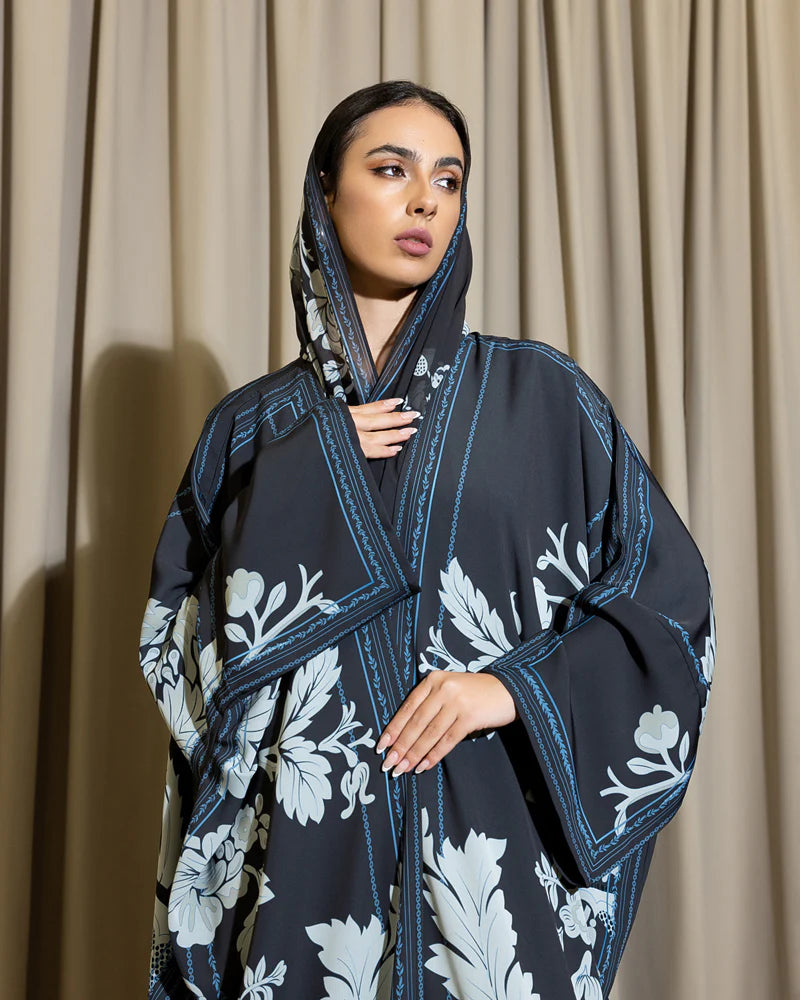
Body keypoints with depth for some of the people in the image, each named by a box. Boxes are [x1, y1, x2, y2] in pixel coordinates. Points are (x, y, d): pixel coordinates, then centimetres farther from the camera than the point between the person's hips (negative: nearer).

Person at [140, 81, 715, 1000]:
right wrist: (308, 472, -5)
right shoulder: (252, 425, 8)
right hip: (302, 845, 1)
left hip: (487, 838, -1)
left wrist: (518, 686, -13)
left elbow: (668, 600, 2)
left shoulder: (538, 393, 3)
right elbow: (171, 632, 4)